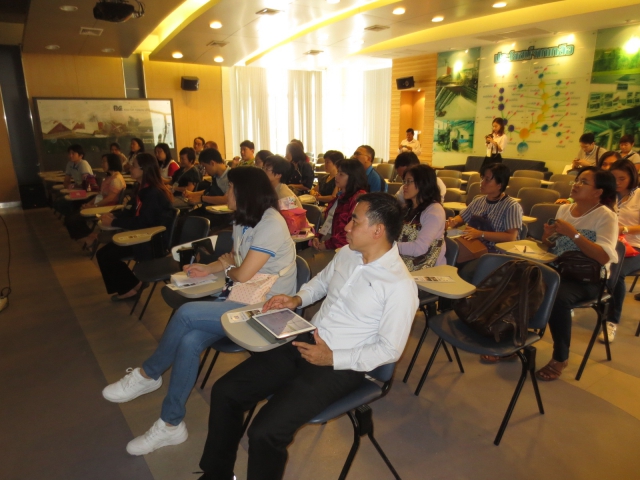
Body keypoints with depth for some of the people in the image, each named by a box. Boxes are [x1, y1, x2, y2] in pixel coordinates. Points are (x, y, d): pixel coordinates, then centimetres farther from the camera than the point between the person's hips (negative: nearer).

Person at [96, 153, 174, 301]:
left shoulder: (154, 193, -22)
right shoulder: (142, 188, 7)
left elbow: (142, 222, -25)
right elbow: (131, 211, 15)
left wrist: (114, 222, -19)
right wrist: (113, 215, -4)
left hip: (156, 239, -9)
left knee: (106, 255, -11)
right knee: (103, 253, -1)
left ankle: (131, 287, 9)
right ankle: (127, 287, 13)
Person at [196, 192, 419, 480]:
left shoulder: (400, 285, -18)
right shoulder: (346, 253, 4)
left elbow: (390, 350, -15)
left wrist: (332, 358, -17)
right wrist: (297, 299, 5)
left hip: (341, 366, -7)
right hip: (306, 341, 7)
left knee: (265, 432, -22)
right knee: (224, 392, 0)